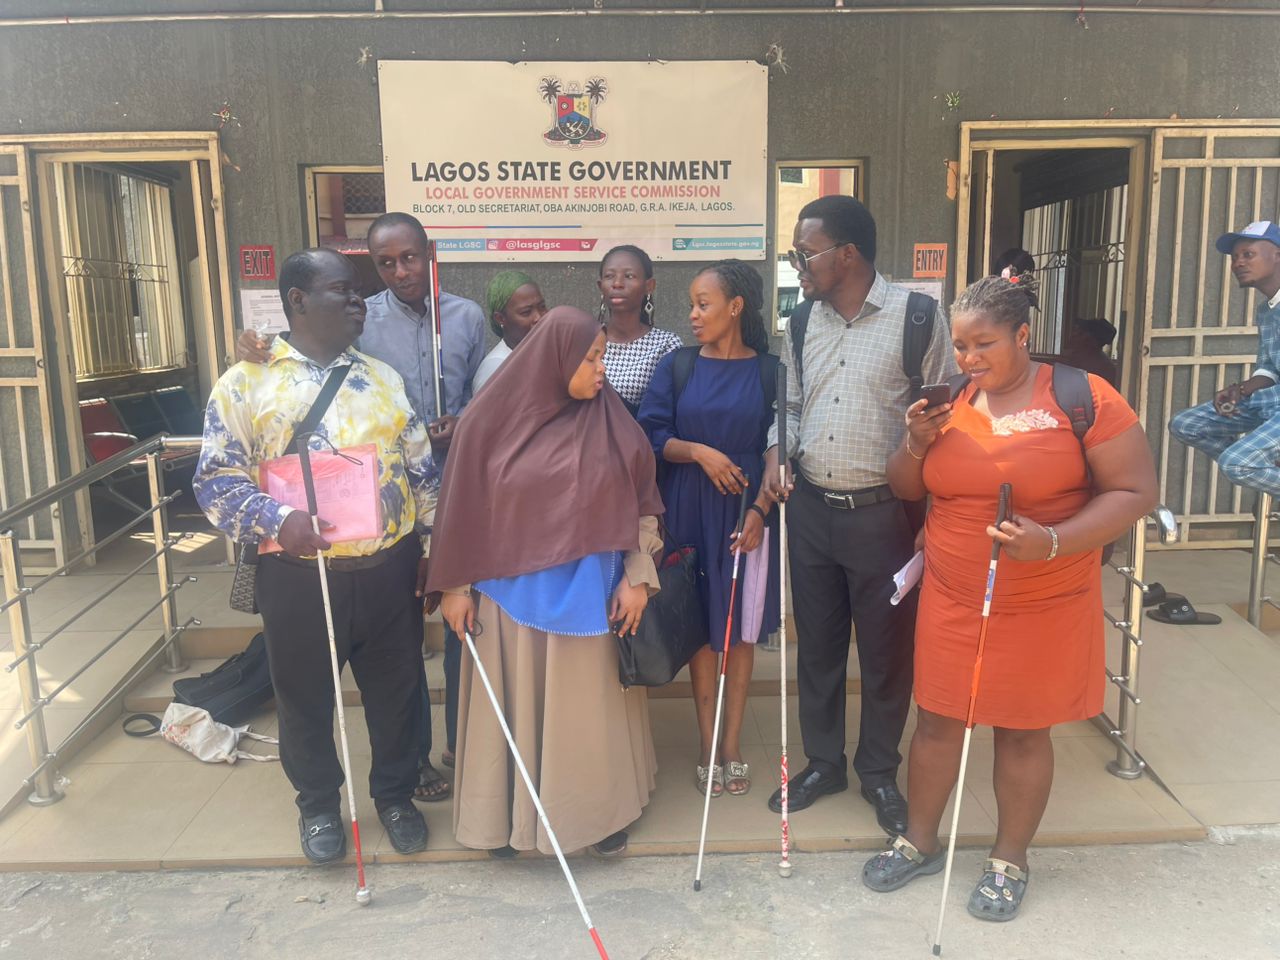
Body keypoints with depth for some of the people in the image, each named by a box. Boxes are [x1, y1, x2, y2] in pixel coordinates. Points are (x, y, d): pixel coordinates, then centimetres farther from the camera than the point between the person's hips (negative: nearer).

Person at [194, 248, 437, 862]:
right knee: (305, 699, 14)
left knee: (396, 691, 14)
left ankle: (395, 794, 37)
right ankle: (318, 803, 38)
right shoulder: (245, 384, -3)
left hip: (389, 571, 3)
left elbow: (422, 471, 11)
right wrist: (277, 519, -23)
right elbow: (217, 482, -6)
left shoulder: (382, 379, 9)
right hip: (299, 578, -2)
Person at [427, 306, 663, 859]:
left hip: (588, 593, 1)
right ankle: (507, 815, 30)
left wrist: (637, 578, -3)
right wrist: (455, 586, -2)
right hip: (511, 592, -1)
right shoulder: (494, 420, -6)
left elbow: (642, 506, 2)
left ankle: (598, 810, 30)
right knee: (514, 706, 12)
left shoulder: (611, 425, -1)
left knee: (589, 704, 12)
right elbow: (463, 507, -2)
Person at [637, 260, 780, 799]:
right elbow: (651, 436, 0)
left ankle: (732, 744, 20)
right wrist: (699, 452, -15)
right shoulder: (677, 366, 4)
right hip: (689, 512, 1)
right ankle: (707, 746, 18)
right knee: (700, 627, 6)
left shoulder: (768, 371, 1)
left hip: (746, 513, 0)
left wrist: (761, 510, -9)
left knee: (742, 627, 6)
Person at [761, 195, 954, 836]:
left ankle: (879, 773, 30)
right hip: (810, 509, 5)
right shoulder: (802, 322, 7)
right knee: (816, 644, 15)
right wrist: (776, 455, -1)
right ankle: (823, 762, 34)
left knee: (886, 651, 10)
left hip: (883, 513, -4)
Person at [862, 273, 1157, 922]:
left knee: (1024, 730, 12)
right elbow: (905, 489, 11)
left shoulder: (1083, 397, -11)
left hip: (1043, 609, -3)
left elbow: (1135, 491, -12)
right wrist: (917, 444, -11)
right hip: (951, 602, 4)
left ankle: (1010, 860, 33)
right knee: (936, 719, 12)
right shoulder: (948, 402, 3)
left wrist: (1052, 543, -25)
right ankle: (919, 842, 33)